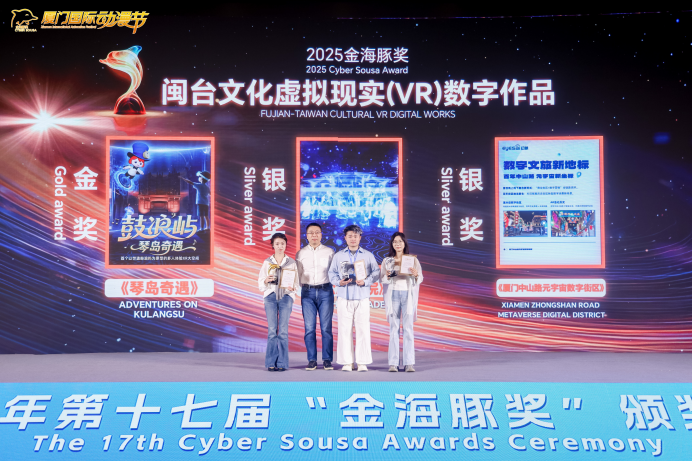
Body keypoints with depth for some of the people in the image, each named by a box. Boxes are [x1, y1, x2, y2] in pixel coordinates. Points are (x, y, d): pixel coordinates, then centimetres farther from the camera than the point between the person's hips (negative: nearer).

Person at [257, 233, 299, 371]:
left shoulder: (291, 262, 8)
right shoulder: (267, 262, 10)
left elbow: (296, 281, 7)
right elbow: (260, 283, 9)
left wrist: (292, 287, -14)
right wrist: (266, 280, -12)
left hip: (286, 296, 0)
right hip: (270, 297, 1)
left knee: (283, 330, -4)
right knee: (272, 330, -4)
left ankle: (282, 363, 1)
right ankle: (271, 363, 2)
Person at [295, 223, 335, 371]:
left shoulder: (329, 252, 8)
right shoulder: (300, 253, 11)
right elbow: (297, 275, 13)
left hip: (325, 291, -1)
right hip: (307, 292, 1)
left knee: (326, 327, -3)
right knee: (309, 328, 0)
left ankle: (327, 360, 4)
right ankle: (312, 360, 7)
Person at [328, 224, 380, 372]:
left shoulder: (368, 255, 10)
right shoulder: (338, 256, 12)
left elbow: (376, 272, 5)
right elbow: (331, 273, 11)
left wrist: (365, 281, -11)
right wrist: (339, 282, -9)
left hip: (362, 298, 0)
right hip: (344, 298, 1)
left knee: (363, 329, -4)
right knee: (345, 329, -2)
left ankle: (362, 362, 3)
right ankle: (347, 362, 6)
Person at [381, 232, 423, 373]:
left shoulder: (412, 259, 9)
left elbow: (420, 279, 6)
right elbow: (382, 280, 9)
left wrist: (416, 275, -16)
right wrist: (387, 276, -12)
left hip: (408, 295, 0)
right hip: (393, 294, 0)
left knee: (408, 328, -4)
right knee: (394, 328, -2)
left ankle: (409, 363, -3)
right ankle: (393, 363, -2)